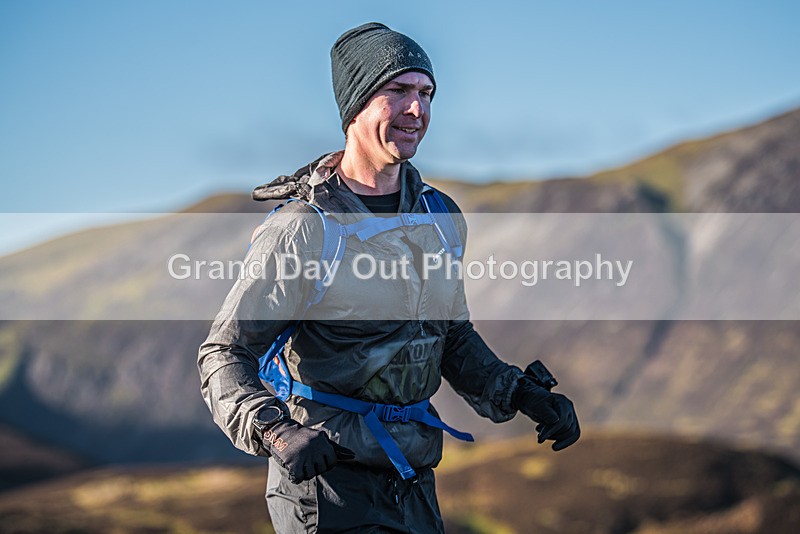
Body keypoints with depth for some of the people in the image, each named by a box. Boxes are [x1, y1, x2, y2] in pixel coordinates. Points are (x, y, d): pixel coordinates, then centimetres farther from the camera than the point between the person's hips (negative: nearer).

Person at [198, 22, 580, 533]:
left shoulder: (442, 218, 7)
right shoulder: (302, 231, -14)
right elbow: (224, 353, -15)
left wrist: (522, 396, 6)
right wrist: (275, 433, -32)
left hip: (414, 481, 7)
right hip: (328, 478, -6)